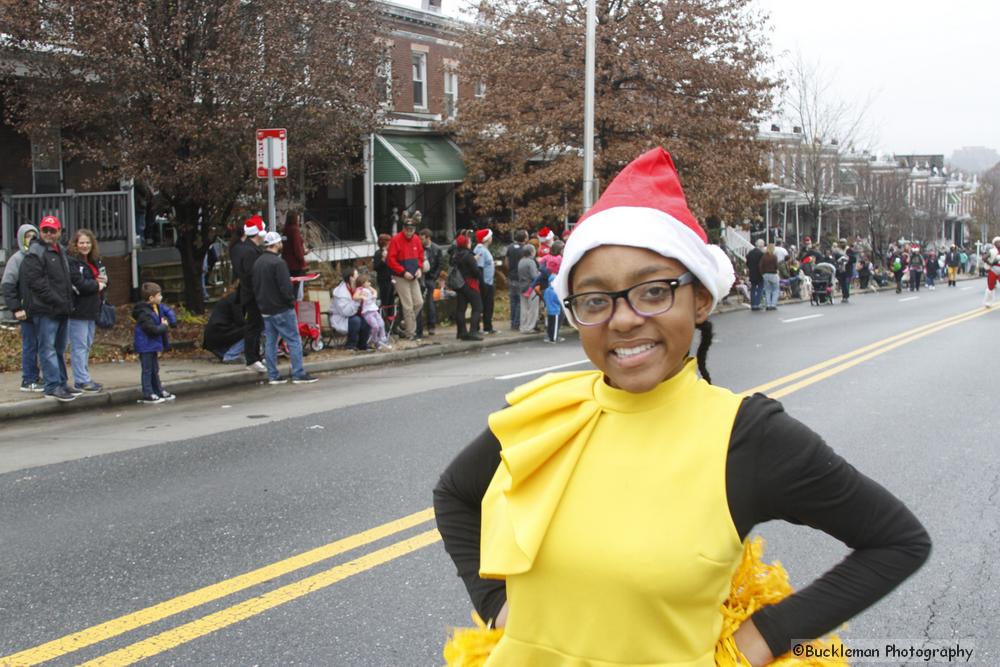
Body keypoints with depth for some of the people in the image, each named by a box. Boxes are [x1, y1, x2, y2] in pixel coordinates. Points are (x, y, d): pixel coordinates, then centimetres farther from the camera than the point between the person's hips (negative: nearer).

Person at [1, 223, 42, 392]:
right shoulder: (17, 259, -3)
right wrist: (16, 309, -11)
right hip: (27, 311, -5)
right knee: (30, 345, 0)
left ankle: (35, 377, 16)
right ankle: (28, 380, 8)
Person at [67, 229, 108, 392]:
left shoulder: (96, 262, 17)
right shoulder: (72, 262, -8)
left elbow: (104, 281, 17)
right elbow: (79, 285, -18)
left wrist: (101, 283, -7)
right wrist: (97, 285, -4)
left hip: (92, 311, 8)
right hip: (78, 311, -8)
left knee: (87, 345, 12)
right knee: (79, 346, -6)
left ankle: (84, 377, 17)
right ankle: (82, 380, -5)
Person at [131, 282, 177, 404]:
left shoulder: (157, 307, 3)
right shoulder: (144, 313, -24)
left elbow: (168, 311, 18)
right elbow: (152, 329, -30)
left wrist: (172, 321, 1)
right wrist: (164, 326, -15)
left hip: (153, 345, 10)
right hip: (145, 346, -9)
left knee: (155, 370, 18)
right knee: (147, 370, -3)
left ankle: (159, 391, 28)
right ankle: (148, 395, 2)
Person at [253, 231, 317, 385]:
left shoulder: (258, 262, 10)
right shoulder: (278, 262, -17)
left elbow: (255, 286, 16)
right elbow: (286, 287, -21)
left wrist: (261, 303, 20)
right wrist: (291, 301, -6)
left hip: (265, 310, 9)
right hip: (281, 309, -9)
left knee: (270, 342, 11)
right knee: (294, 341, -3)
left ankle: (273, 376, 12)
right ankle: (299, 374, -4)